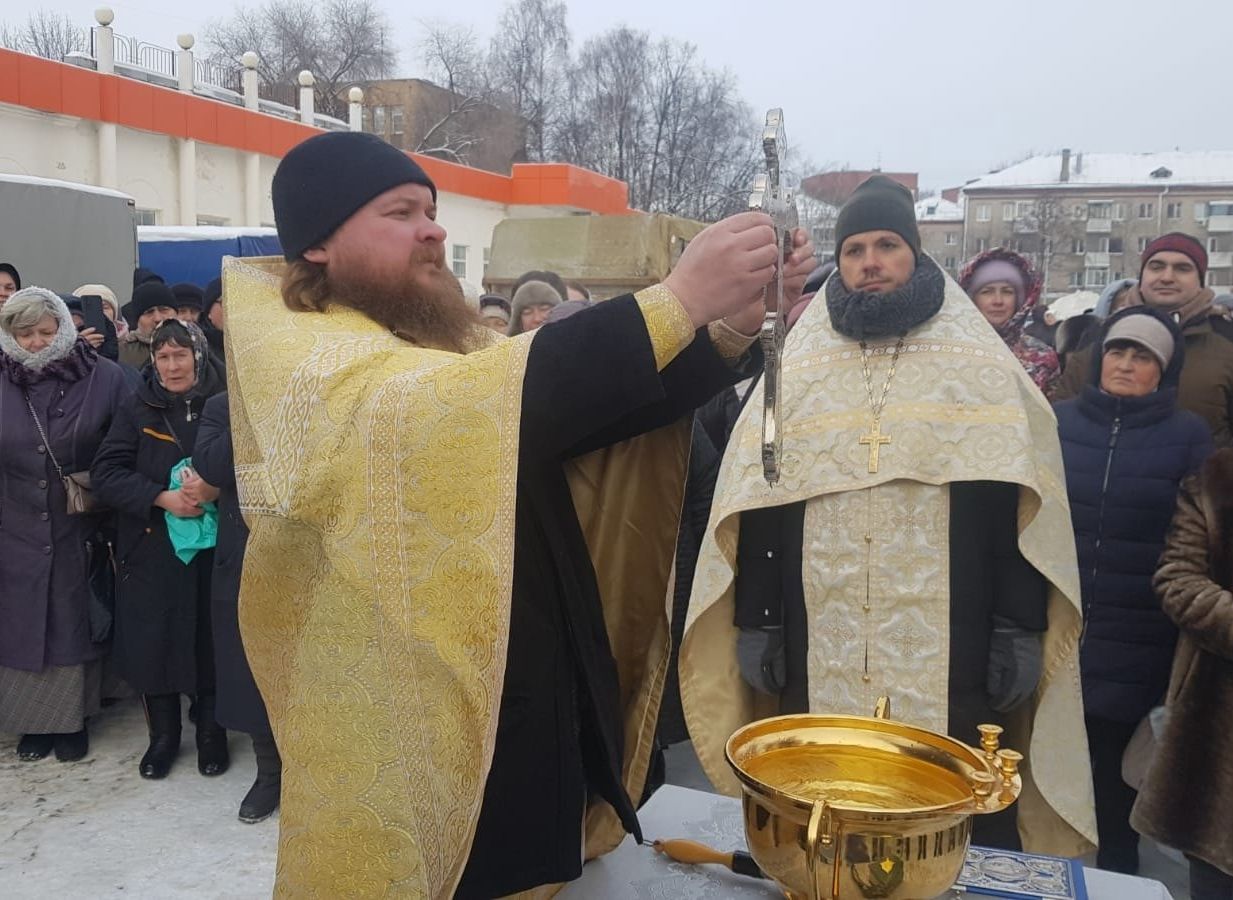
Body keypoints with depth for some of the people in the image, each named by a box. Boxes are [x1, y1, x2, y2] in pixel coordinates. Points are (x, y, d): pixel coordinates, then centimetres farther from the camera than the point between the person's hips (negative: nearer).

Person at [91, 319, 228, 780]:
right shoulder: (138, 408, 2)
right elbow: (105, 472, -4)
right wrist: (162, 497, -18)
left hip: (211, 547, -1)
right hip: (151, 548, 1)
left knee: (211, 637, 6)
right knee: (153, 639, 6)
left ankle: (210, 733, 25)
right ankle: (163, 735, 26)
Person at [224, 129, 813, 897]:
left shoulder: (453, 337, 11)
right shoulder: (290, 352, -12)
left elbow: (589, 416, 4)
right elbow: (442, 406, -31)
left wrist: (733, 330, -11)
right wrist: (675, 301, -33)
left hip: (539, 714, 7)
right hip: (400, 747, -7)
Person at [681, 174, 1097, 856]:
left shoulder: (984, 367, 5)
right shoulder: (796, 369, 9)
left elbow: (1019, 507, 0)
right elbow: (758, 509, 6)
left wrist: (1019, 629, -7)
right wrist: (756, 624, 1)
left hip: (948, 653, -1)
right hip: (820, 656, 2)